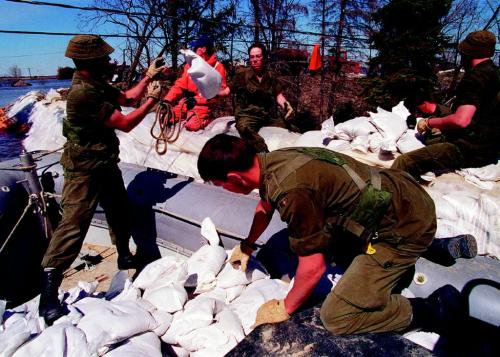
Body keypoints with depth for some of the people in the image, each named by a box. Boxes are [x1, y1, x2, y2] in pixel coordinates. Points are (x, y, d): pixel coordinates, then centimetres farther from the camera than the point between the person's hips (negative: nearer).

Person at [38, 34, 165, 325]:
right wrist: (153, 99, -12)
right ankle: (49, 290, -2)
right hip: (85, 169, -10)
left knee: (120, 212, 20)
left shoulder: (98, 84, 4)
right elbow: (125, 124, -24)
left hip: (106, 162, 10)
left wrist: (149, 77, 11)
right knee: (74, 224, -10)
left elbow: (127, 99, 17)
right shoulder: (83, 93, -27)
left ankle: (125, 256, 41)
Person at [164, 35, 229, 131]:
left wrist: (197, 100, -23)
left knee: (192, 125, -29)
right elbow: (180, 85, 9)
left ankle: (208, 118, 1)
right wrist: (167, 100, -6)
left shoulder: (217, 67, -5)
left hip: (203, 104, -5)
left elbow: (218, 92, -13)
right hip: (187, 101, 5)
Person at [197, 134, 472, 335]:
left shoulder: (291, 191, -30)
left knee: (335, 317, -8)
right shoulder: (269, 161, -2)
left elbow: (313, 266, -19)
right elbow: (265, 207, 21)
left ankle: (434, 309, 7)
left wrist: (284, 309, -2)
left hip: (405, 227, -8)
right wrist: (246, 246, 32)